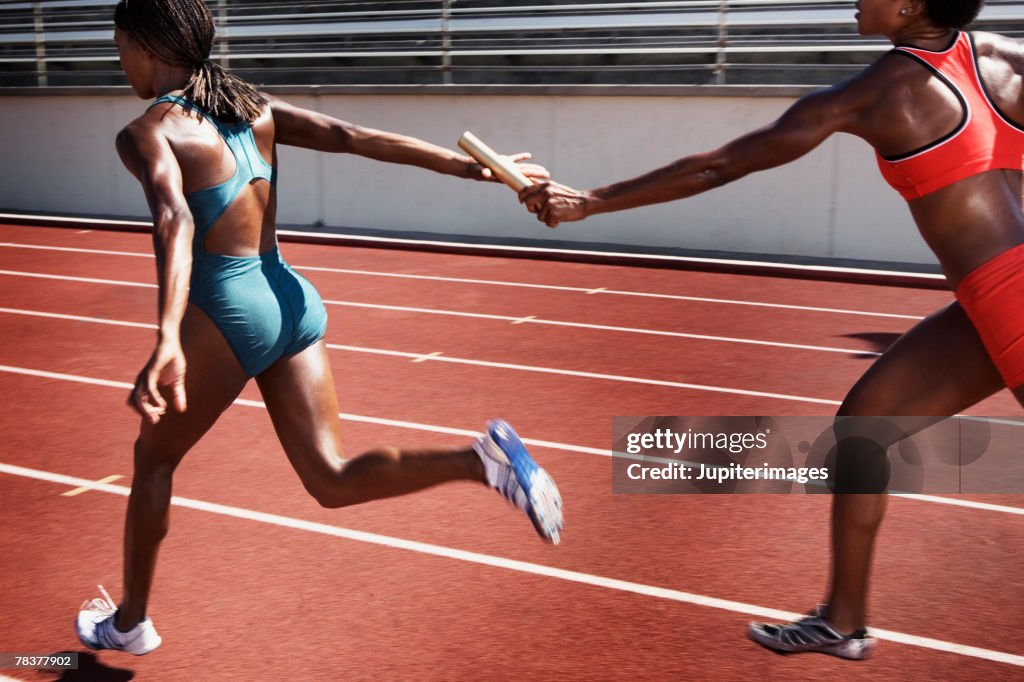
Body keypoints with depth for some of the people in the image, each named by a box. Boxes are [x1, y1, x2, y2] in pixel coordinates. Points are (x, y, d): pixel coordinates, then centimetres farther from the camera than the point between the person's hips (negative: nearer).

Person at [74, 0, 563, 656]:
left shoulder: (148, 132, -9)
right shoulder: (254, 108, 11)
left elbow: (175, 223, -28)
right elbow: (352, 137, 1)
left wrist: (169, 342, -41)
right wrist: (470, 166, -6)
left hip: (229, 313, -6)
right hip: (292, 301, 6)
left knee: (154, 458, 18)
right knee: (333, 481, 6)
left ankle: (129, 622, 34)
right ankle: (480, 459, -17)